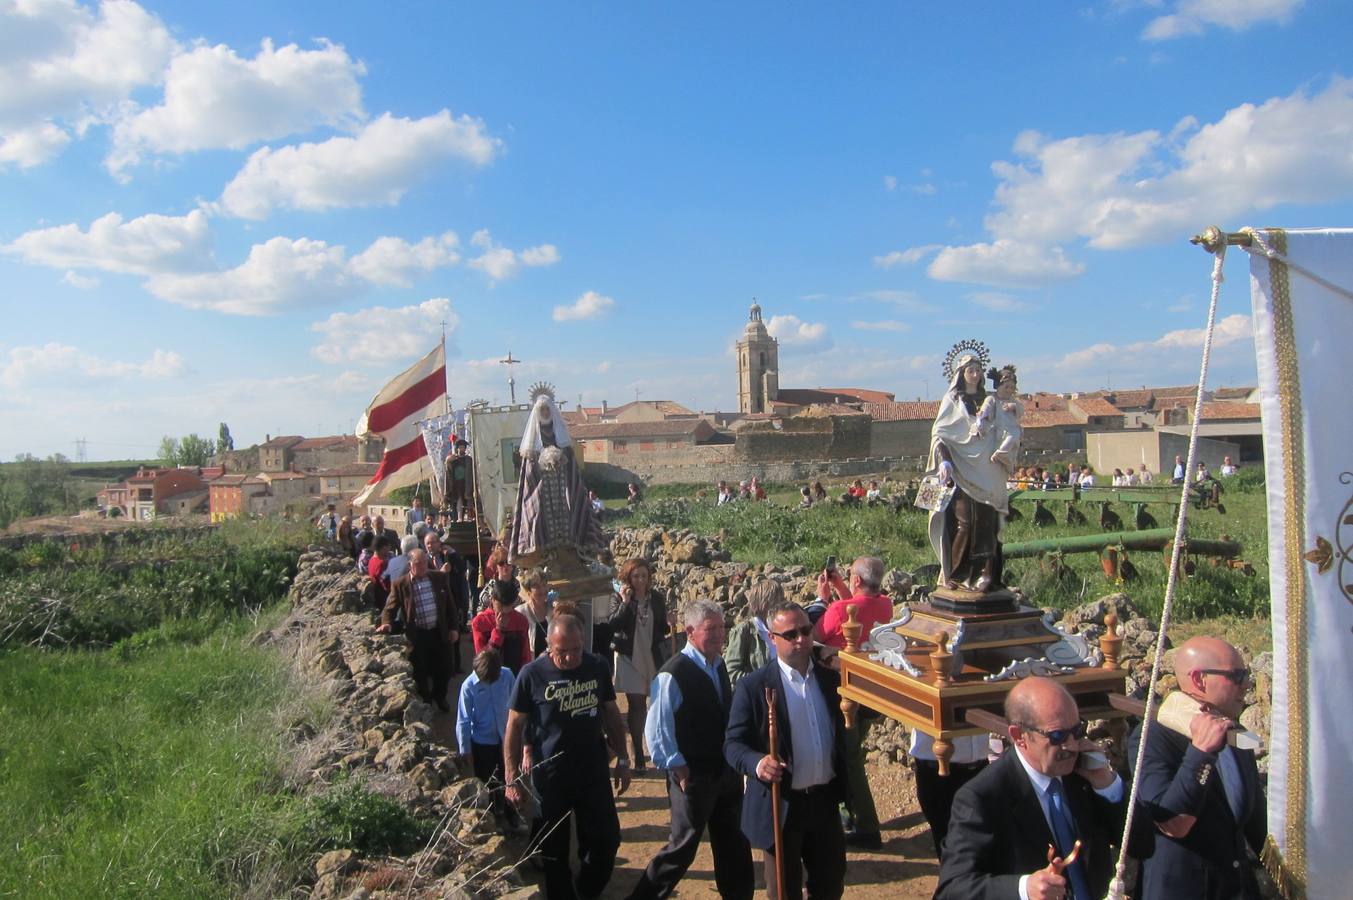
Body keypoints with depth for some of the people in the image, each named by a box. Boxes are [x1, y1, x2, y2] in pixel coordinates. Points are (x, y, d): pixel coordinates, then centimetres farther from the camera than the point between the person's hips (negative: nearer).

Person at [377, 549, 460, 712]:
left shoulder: (439, 580, 1)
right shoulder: (400, 585, -6)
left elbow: (450, 605, 8)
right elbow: (390, 608, -3)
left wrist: (453, 628, 6)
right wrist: (385, 623, -23)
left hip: (440, 632, 2)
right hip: (417, 635, -2)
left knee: (444, 669, 13)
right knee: (420, 673, 9)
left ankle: (439, 697, 39)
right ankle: (424, 701, 33)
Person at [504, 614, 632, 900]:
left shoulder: (597, 667, -5)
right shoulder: (532, 674, -13)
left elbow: (611, 713, 6)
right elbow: (514, 726, -7)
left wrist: (622, 760, 6)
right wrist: (512, 779, -7)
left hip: (594, 774, 2)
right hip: (550, 779, -2)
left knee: (607, 840, 8)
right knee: (554, 852, 11)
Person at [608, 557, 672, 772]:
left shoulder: (657, 598, 4)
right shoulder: (621, 598, -3)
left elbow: (662, 629, 12)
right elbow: (612, 625, -15)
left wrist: (667, 626, -10)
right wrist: (625, 603, -22)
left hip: (654, 657, 3)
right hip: (631, 657, -2)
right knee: (636, 704, 0)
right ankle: (638, 755, 8)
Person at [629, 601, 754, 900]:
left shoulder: (719, 666, 5)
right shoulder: (673, 674, -21)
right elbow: (657, 730, -20)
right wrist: (677, 768, -18)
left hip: (727, 772, 7)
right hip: (693, 777, -7)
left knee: (734, 847, 18)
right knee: (683, 848, 5)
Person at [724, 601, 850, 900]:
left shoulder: (831, 679, 3)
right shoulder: (753, 686, -12)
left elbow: (840, 734, 12)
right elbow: (733, 744, -13)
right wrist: (757, 763, -31)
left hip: (825, 801, 4)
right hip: (781, 806, -4)